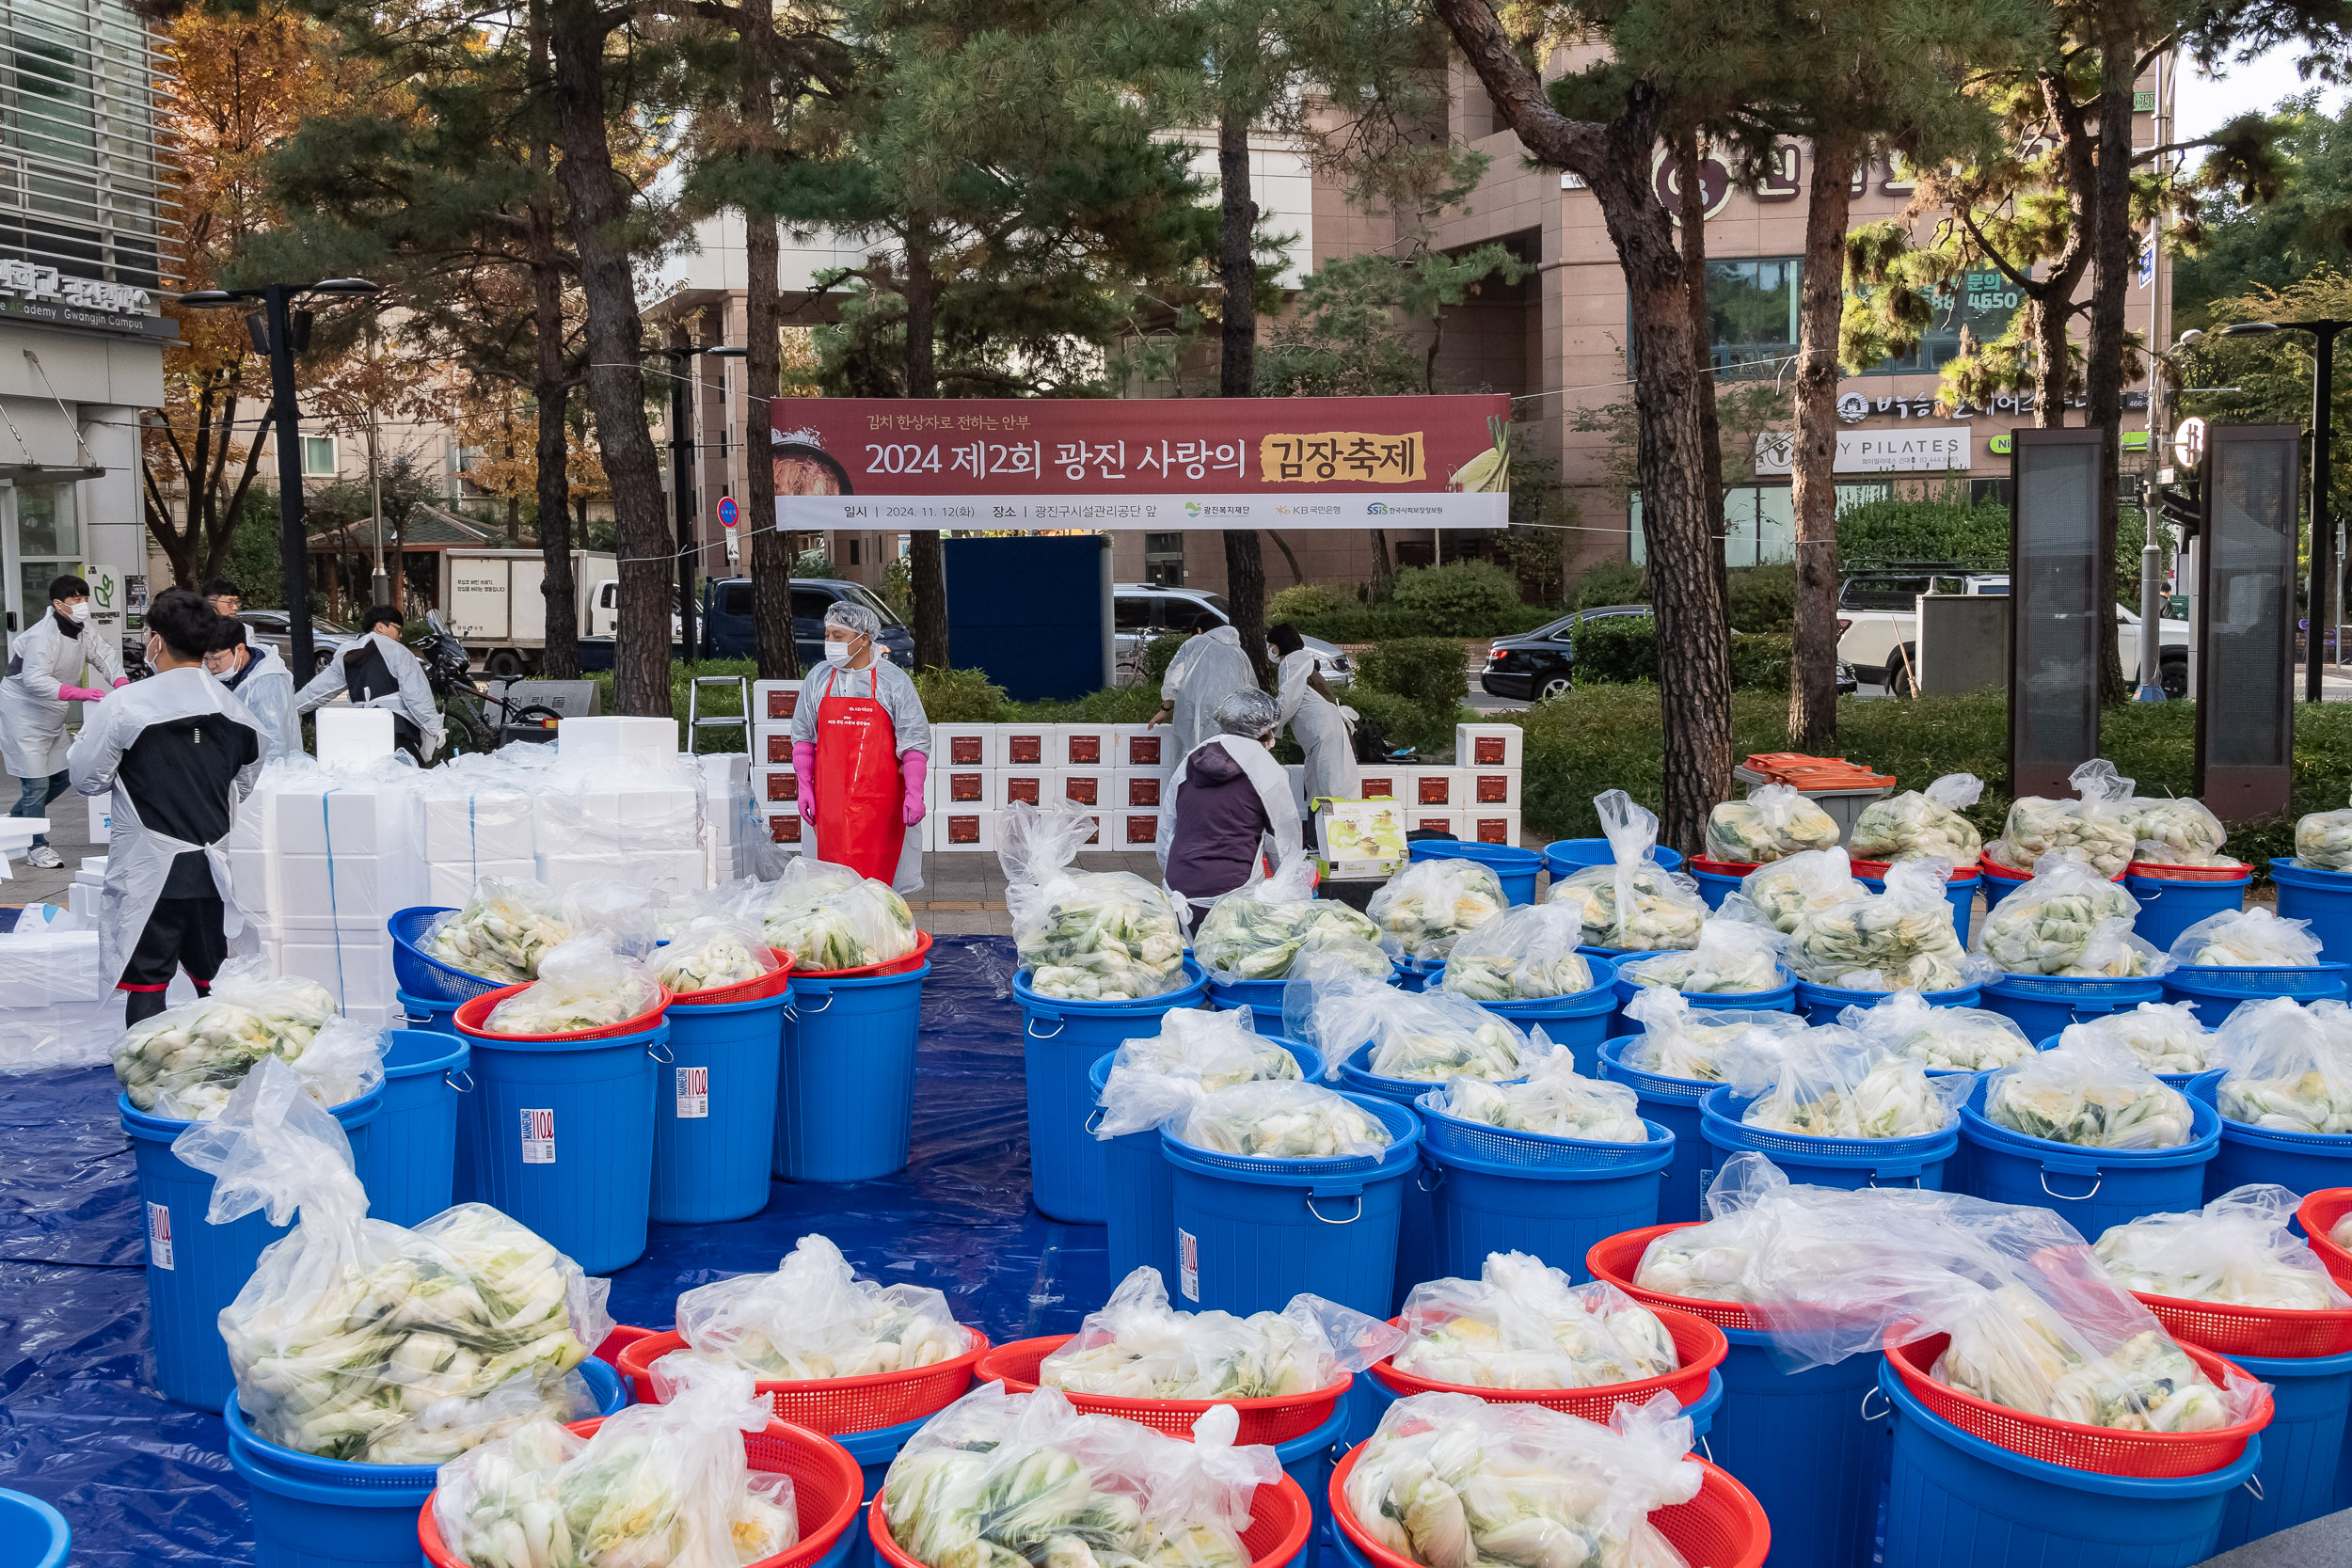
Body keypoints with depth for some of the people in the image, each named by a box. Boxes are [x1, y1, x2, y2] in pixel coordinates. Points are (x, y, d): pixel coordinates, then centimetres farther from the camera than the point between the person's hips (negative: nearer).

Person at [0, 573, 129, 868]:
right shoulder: (42, 636, -26)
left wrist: (120, 681, -24)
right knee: (37, 783, -5)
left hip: (52, 716, 9)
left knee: (61, 777, 17)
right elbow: (34, 680, -34)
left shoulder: (85, 631, 1)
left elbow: (106, 654, -2)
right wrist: (79, 694, -45)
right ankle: (38, 848, 8)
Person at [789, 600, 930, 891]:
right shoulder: (818, 678, 8)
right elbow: (803, 737, 14)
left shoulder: (893, 681, -1)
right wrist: (804, 787, 8)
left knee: (878, 877, -4)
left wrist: (914, 793, -9)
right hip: (830, 800, 3)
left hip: (879, 801, -3)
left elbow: (914, 741, -2)